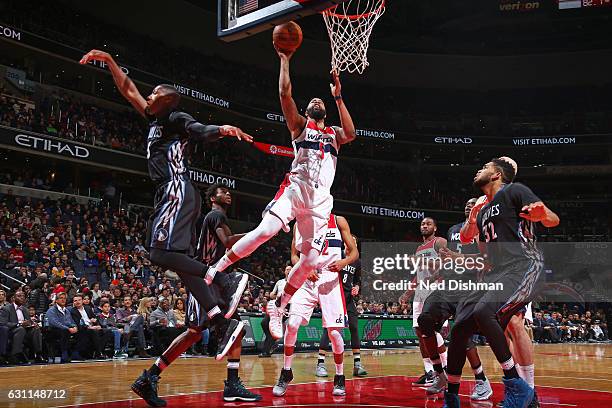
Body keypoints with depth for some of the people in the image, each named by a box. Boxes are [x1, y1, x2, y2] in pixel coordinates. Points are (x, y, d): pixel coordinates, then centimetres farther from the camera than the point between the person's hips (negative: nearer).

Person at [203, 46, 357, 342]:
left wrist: (338, 98, 3)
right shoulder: (299, 125, 15)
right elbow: (285, 93, 1)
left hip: (320, 201, 4)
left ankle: (278, 307, 12)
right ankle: (215, 270, -16)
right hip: (295, 189, -4)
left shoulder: (333, 134, 25)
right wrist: (285, 60, 2)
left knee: (310, 260, -4)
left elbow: (351, 134, 1)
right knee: (265, 231, -28)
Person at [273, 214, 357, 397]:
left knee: (334, 332, -5)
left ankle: (340, 378, 14)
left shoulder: (338, 221, 5)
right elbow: (294, 255, 11)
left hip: (330, 279, -1)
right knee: (292, 324, -15)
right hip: (307, 279, 1)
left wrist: (343, 262, -18)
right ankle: (286, 373, 2)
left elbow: (354, 252, 4)